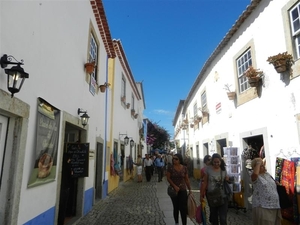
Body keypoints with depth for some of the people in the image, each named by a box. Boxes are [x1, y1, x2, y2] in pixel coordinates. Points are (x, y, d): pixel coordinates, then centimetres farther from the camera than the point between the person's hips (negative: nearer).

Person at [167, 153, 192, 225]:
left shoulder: (184, 168, -4)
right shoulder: (170, 168, -9)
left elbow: (187, 179, 2)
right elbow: (168, 178, -6)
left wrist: (189, 189, 3)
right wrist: (174, 186, -16)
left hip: (183, 190, 1)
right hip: (173, 190, 0)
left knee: (183, 208, -2)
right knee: (176, 207, 12)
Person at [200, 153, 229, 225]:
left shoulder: (223, 169, -1)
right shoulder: (208, 169, -8)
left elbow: (226, 180, 15)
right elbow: (204, 182, -3)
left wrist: (227, 180, -8)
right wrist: (201, 195, -3)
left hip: (223, 197, 1)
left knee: (223, 218, -5)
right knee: (214, 216, 17)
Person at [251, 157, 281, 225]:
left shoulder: (267, 174, 12)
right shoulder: (255, 177, -10)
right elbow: (255, 173, -36)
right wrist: (258, 163, -22)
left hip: (274, 207, 7)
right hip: (262, 207, -7)